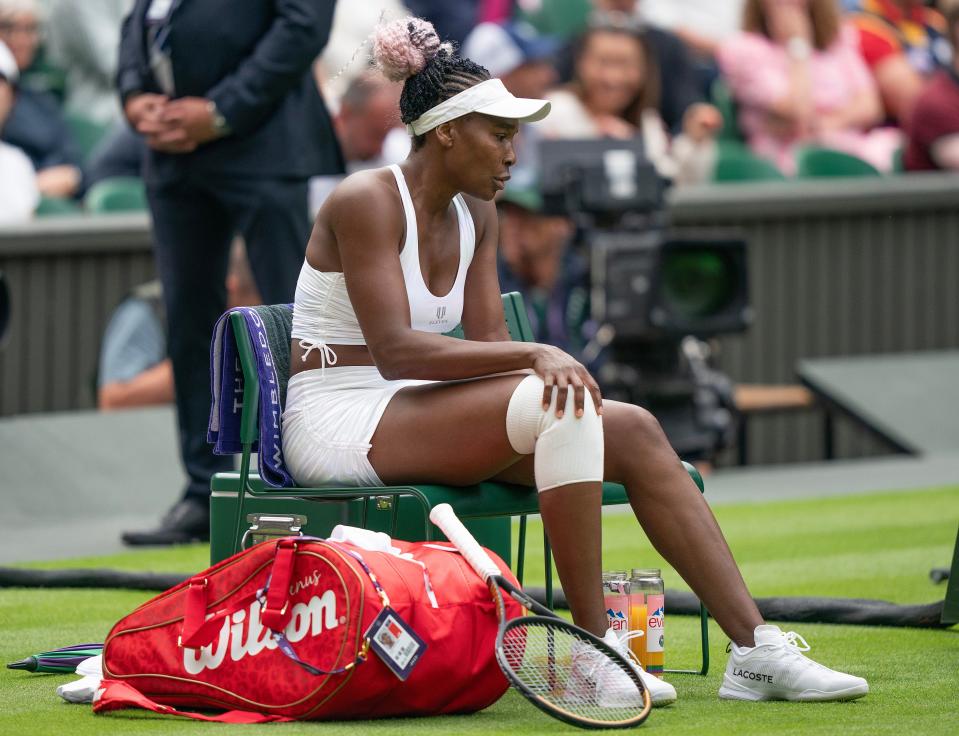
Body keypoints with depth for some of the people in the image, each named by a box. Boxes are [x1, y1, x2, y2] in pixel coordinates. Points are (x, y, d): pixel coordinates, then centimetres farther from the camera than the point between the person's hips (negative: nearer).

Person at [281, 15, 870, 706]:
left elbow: (489, 342, 8)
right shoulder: (366, 202, -14)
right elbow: (395, 351, -23)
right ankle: (595, 652, -26)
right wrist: (536, 356, -28)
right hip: (340, 421, -8)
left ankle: (756, 648, -12)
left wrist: (542, 364, -15)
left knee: (635, 431, -9)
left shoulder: (475, 217, 13)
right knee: (561, 406, -30)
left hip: (418, 413, 8)